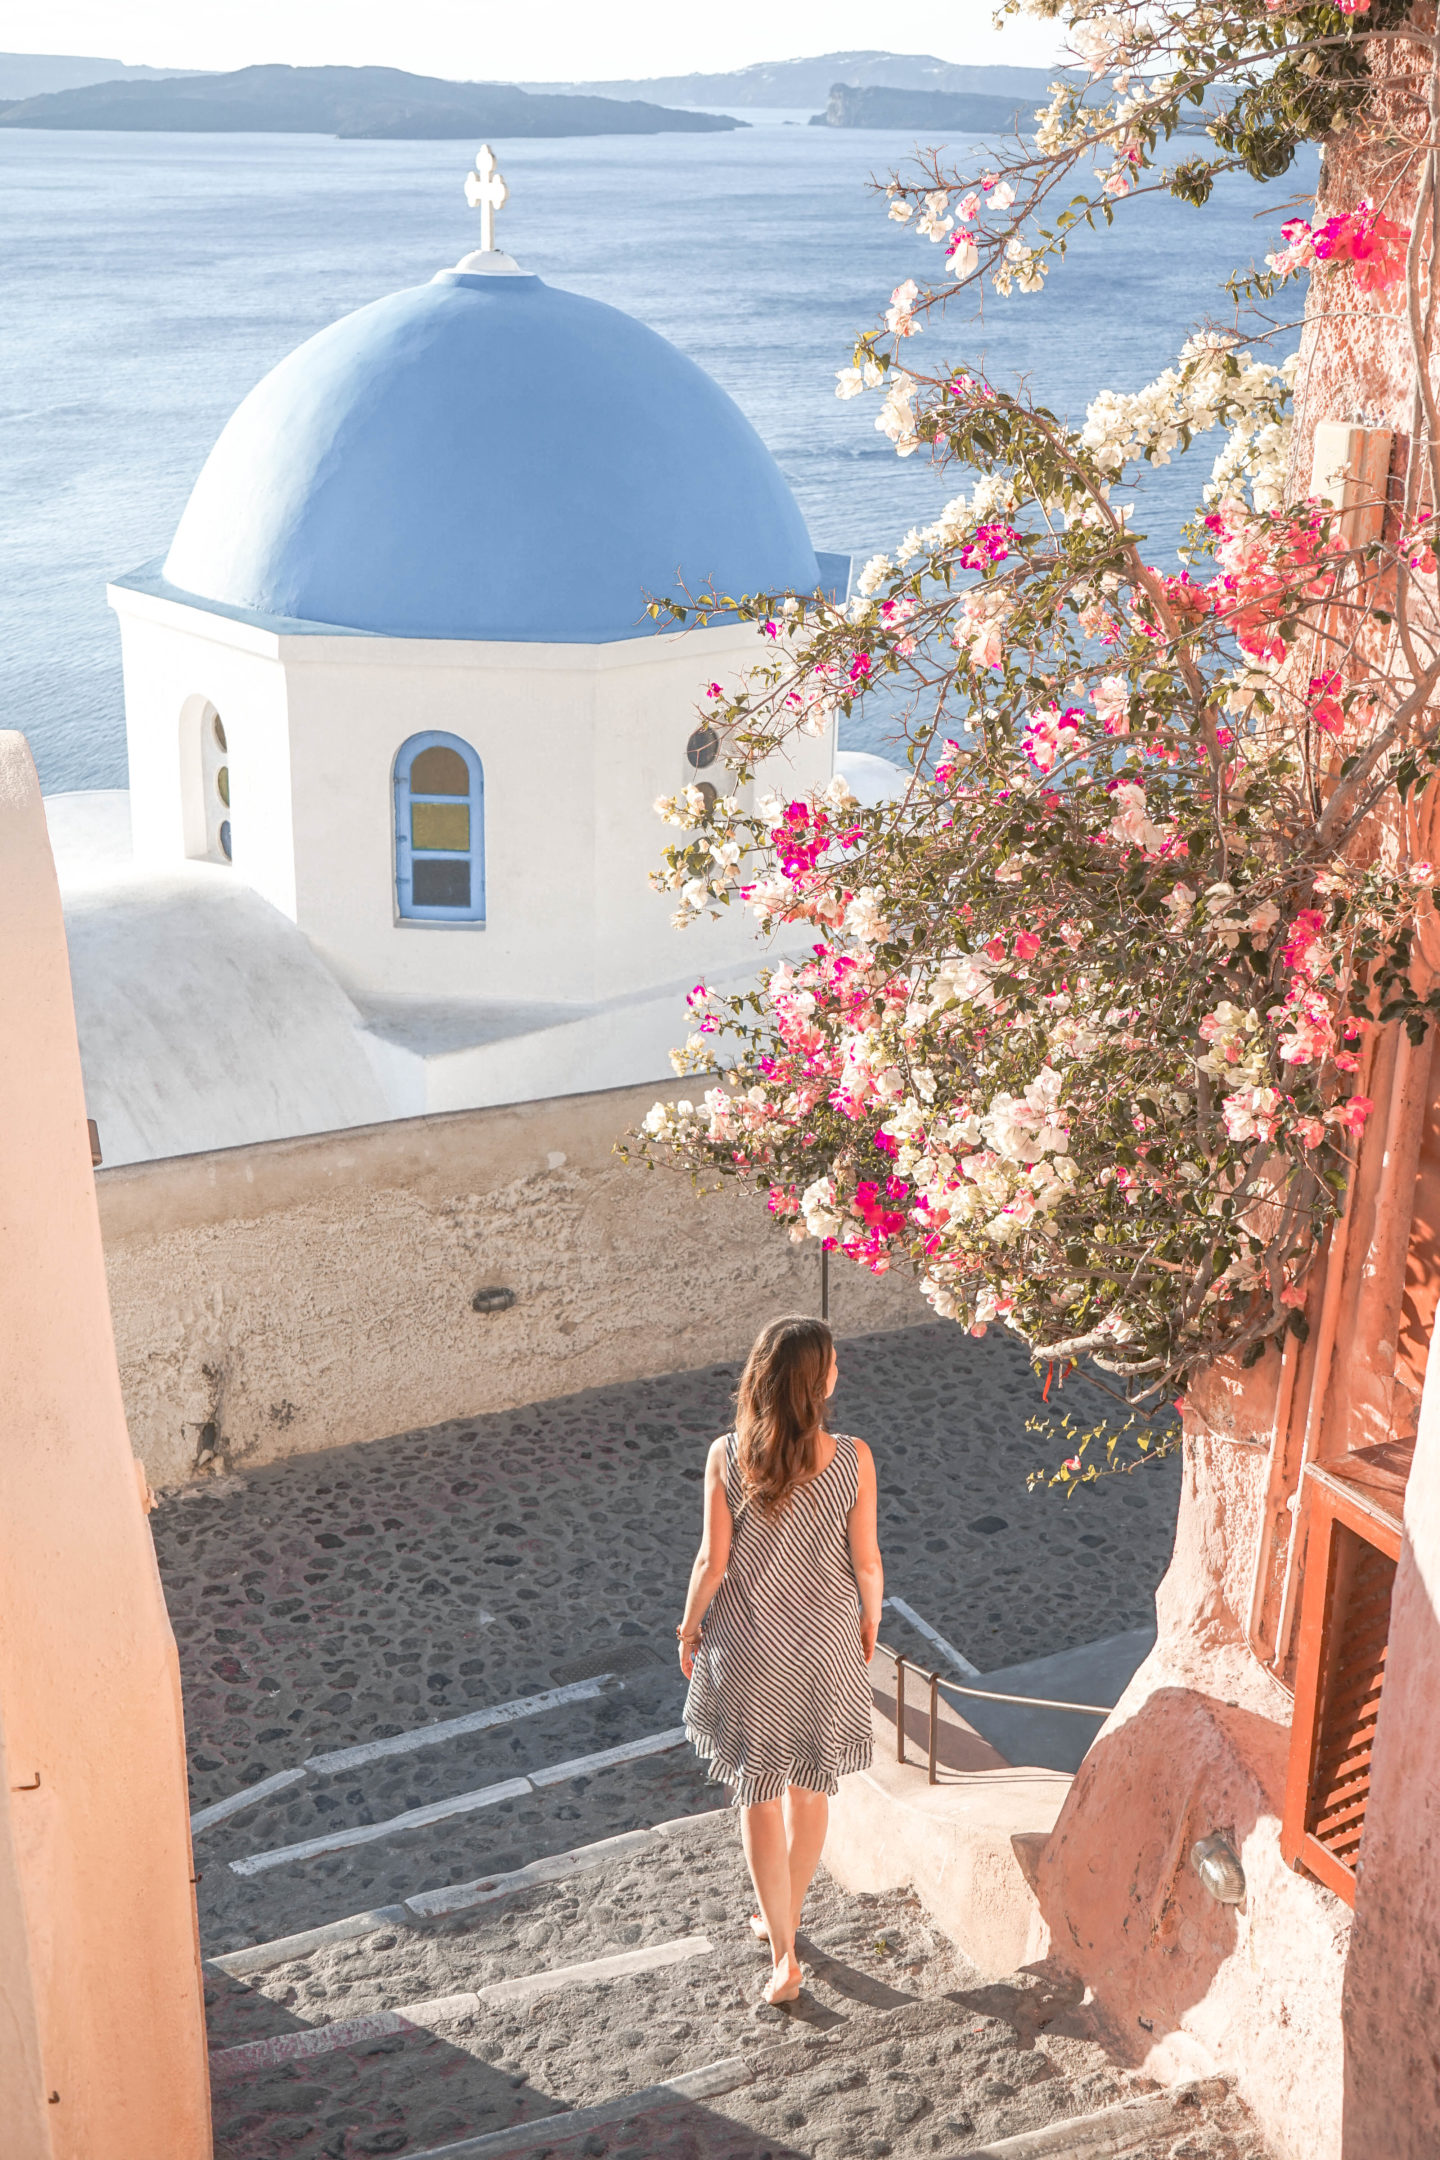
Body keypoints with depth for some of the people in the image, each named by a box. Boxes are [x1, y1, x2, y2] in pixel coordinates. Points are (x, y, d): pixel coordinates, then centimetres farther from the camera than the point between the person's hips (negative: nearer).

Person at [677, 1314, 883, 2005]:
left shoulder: (726, 1456, -18)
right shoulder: (852, 1459, -19)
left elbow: (712, 1560, -11)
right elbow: (866, 1561, -10)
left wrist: (690, 1625, 6)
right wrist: (871, 1616, 10)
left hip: (746, 1644, -1)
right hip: (825, 1643, 1)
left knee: (759, 1794, 14)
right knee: (809, 1789, 22)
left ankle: (783, 1954, 17)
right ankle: (784, 1918, 42)